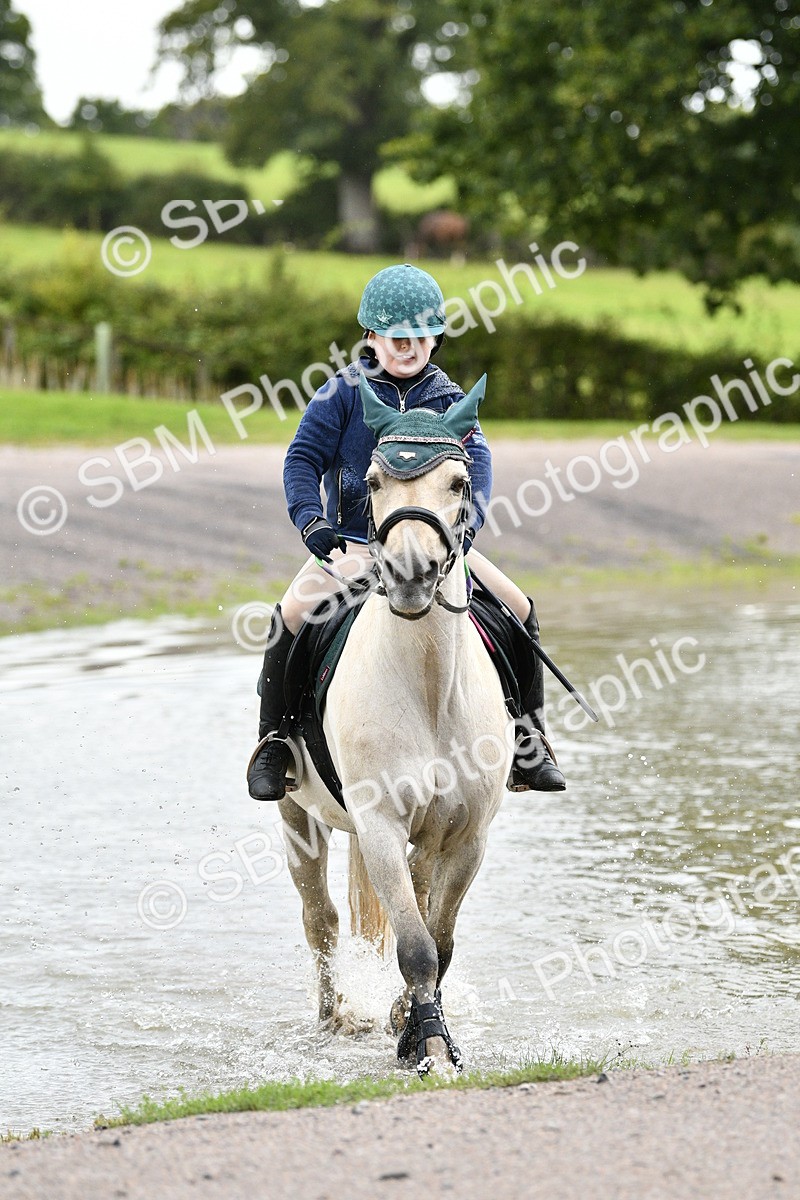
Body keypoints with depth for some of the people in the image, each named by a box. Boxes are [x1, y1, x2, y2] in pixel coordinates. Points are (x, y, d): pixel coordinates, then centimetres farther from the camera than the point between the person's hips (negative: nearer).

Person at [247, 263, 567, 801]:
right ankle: (273, 740, -12)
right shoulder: (344, 394, -4)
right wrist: (311, 520, -23)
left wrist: (466, 523, -29)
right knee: (293, 612, -27)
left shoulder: (448, 400, 2)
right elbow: (303, 459, -6)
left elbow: (476, 461, -10)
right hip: (351, 541, -2)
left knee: (519, 608, -10)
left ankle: (528, 735, 3)